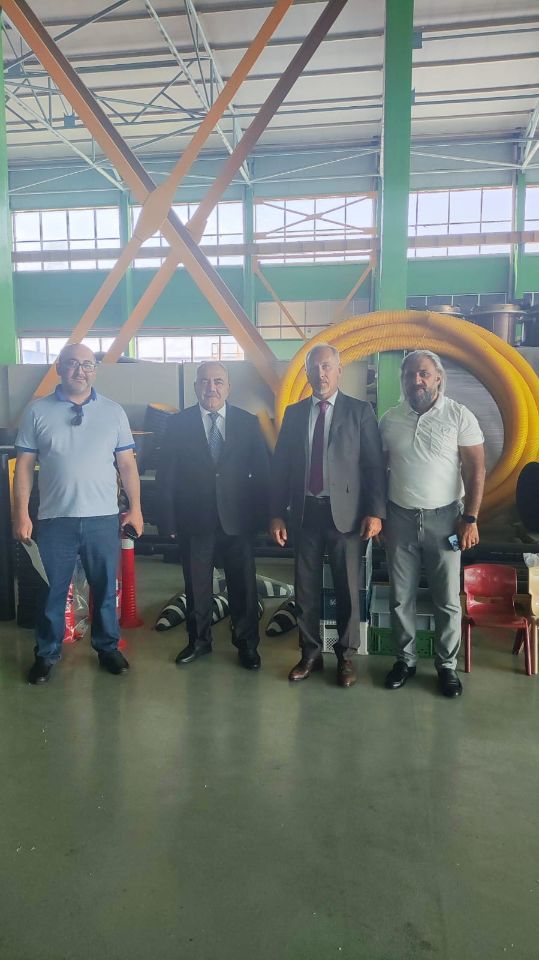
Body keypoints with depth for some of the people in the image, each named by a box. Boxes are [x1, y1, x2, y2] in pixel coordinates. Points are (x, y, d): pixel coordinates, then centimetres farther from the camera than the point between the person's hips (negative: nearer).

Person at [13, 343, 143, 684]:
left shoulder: (113, 411, 4)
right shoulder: (37, 412, 1)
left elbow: (127, 464, 5)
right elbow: (25, 466, 1)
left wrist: (135, 507, 2)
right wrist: (21, 513, -4)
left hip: (103, 518, 1)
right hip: (54, 519, -1)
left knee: (106, 589, 12)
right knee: (51, 591, 10)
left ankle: (108, 647, 29)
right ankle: (47, 654, 27)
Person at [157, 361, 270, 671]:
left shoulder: (248, 422, 2)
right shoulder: (178, 424, 1)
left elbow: (262, 472, 2)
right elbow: (167, 476, 1)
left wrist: (261, 516, -4)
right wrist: (169, 520, -4)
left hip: (238, 520, 0)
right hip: (194, 521, 0)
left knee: (243, 586, 8)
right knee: (196, 586, 12)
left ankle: (247, 644, 26)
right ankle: (199, 640, 31)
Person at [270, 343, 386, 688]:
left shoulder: (360, 411, 0)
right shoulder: (294, 413, 8)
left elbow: (374, 465, -4)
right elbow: (281, 466, 7)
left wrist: (375, 512, -11)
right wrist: (277, 514, 2)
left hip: (345, 512, -2)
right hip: (305, 512, 3)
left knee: (348, 588, 7)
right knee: (306, 587, 10)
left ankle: (346, 656, 23)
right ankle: (311, 653, 26)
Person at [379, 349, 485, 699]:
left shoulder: (460, 416, -6)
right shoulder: (390, 419, 3)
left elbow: (476, 470, -7)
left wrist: (470, 519, -11)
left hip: (443, 518, -2)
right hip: (400, 519, 3)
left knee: (448, 599, 6)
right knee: (401, 597, 10)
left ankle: (447, 665, 24)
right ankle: (405, 660, 27)